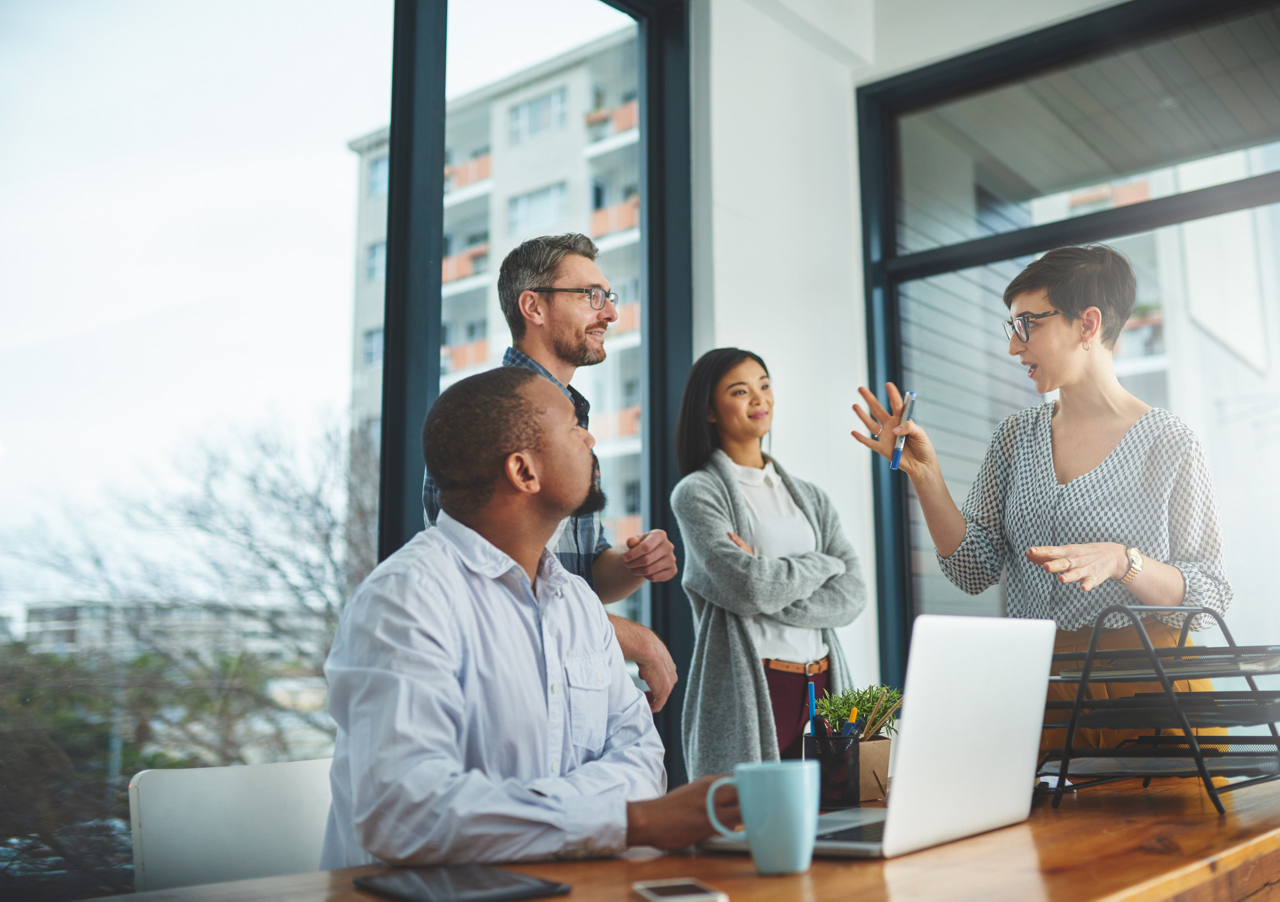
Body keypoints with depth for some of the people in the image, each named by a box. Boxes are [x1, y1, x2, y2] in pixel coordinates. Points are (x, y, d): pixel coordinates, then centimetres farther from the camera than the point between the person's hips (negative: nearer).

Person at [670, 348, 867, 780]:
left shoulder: (810, 497, 15)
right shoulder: (697, 493, -1)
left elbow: (852, 595, 2)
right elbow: (750, 586, -15)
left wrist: (770, 589, -11)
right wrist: (822, 564, 1)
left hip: (822, 686, 5)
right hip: (748, 691, -5)